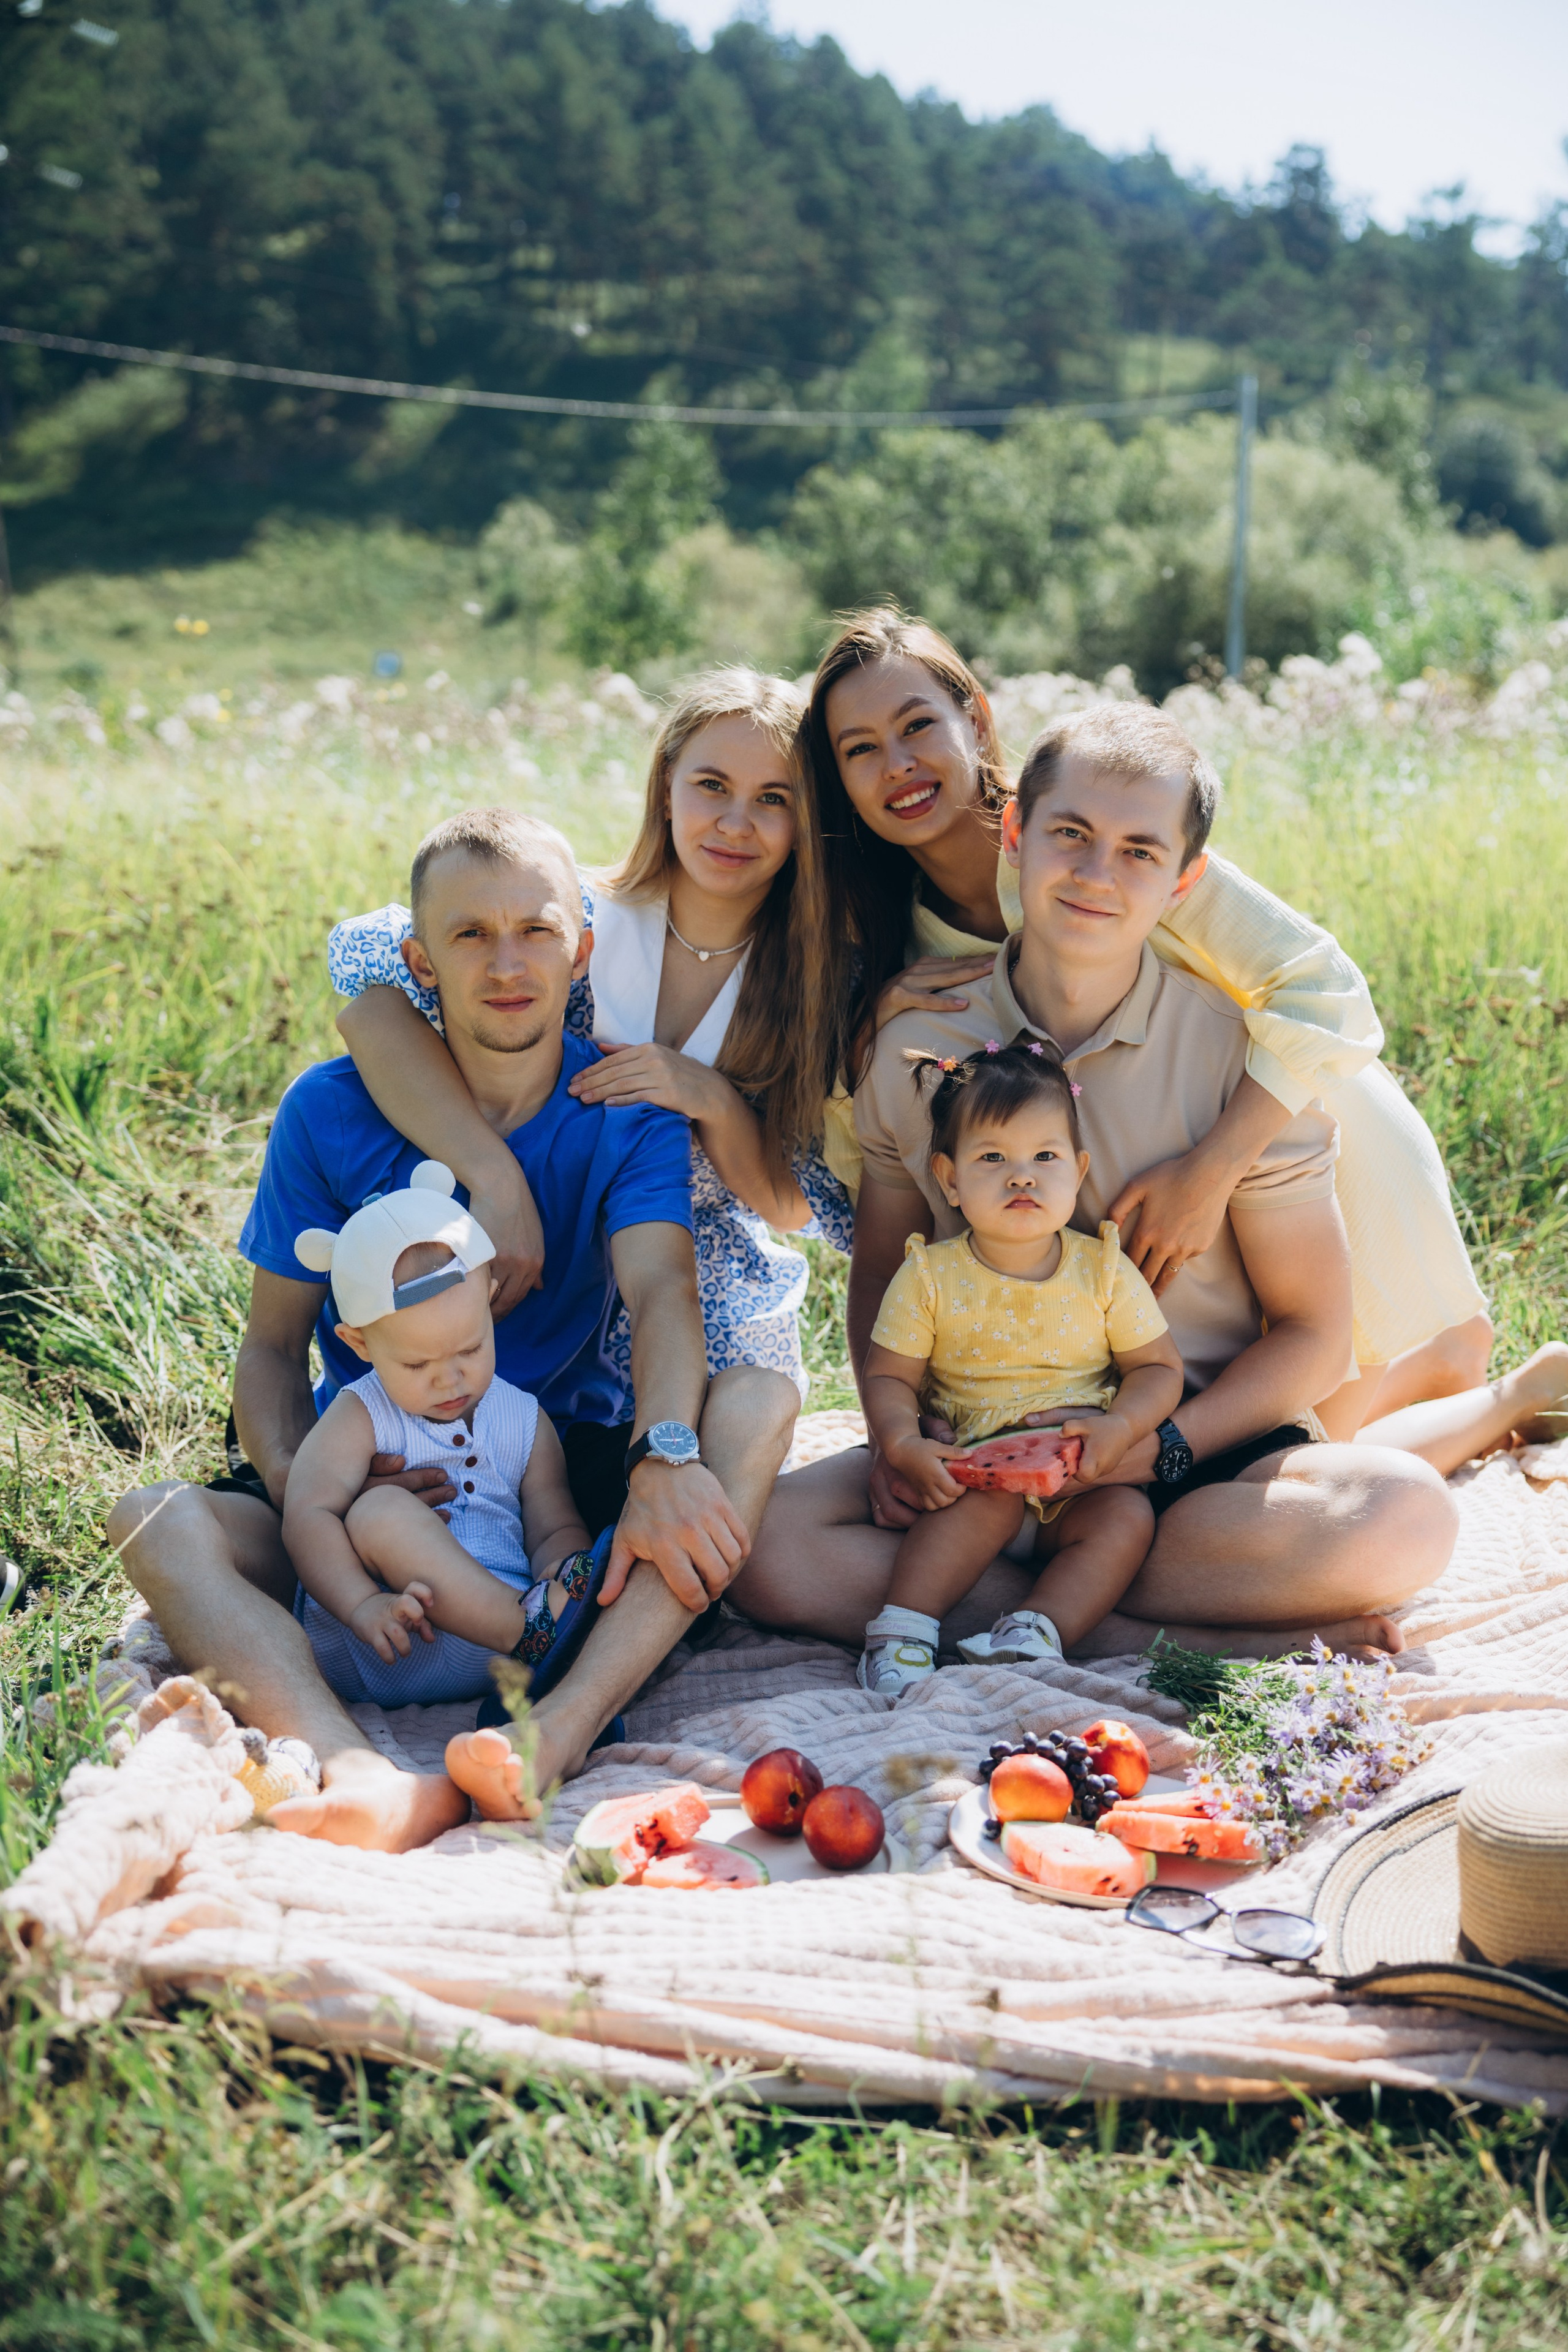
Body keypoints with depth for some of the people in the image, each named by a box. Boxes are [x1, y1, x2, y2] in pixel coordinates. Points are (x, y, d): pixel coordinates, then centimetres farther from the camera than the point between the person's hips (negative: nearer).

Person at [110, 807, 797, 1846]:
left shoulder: (625, 1110, -3)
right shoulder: (332, 1113, -3)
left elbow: (663, 1289, -19)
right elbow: (273, 1341, 0)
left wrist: (665, 1458, -40)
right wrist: (295, 1481, -23)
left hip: (573, 1466, 0)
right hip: (378, 1480, 0)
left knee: (760, 1401, -27)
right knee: (155, 1522, -27)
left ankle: (560, 1731, -44)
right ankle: (376, 1786, -52)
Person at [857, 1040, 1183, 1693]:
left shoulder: (1104, 1272, 1)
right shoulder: (928, 1277, -2)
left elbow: (1158, 1367, 4)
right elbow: (889, 1376, 1)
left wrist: (1121, 1427, -16)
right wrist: (901, 1443, -20)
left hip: (1078, 1483, 2)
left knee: (1129, 1516, -25)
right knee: (991, 1501, -32)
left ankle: (1036, 1630, -33)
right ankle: (902, 1629, -31)